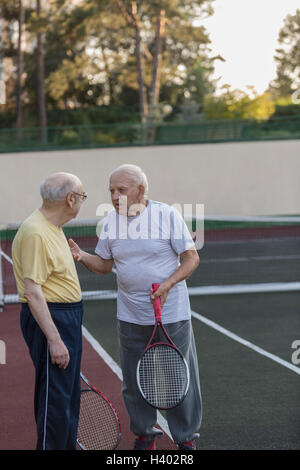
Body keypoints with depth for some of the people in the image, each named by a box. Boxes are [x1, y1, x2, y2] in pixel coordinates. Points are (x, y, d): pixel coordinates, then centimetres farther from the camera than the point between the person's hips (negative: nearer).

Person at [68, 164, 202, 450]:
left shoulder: (167, 215, -9)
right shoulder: (110, 222, 2)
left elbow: (191, 258, -6)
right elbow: (104, 265, 10)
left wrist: (168, 284, -21)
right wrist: (82, 256, -10)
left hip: (171, 316, -3)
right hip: (131, 318, 3)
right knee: (134, 381, 9)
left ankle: (185, 437, 21)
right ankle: (144, 435, 27)